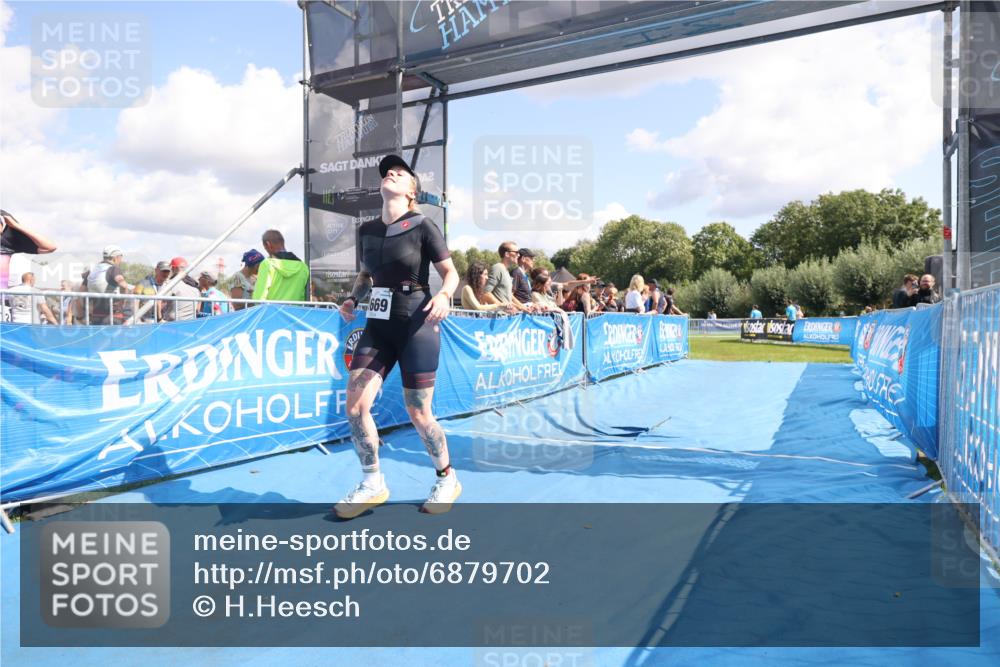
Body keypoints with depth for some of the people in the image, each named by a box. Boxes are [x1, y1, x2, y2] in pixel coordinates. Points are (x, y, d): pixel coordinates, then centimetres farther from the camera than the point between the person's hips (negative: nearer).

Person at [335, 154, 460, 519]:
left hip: (416, 326, -5)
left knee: (418, 415, 0)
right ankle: (372, 484, 14)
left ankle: (447, 479, 25)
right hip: (378, 327, 5)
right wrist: (353, 298, 3)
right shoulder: (367, 230, 8)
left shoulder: (422, 226, -7)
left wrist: (444, 296, -22)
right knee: (355, 405, -6)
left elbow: (451, 273, -2)